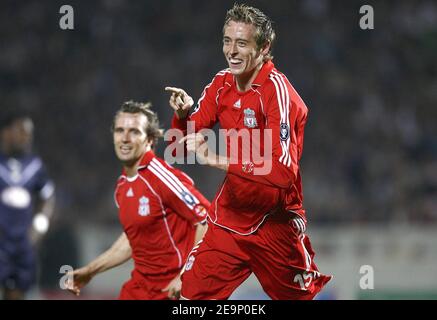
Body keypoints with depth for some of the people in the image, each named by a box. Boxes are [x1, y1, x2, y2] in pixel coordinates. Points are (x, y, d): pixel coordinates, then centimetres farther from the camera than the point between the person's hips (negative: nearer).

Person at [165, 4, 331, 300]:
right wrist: (183, 115, -12)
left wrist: (219, 161, -28)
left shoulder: (277, 89, -17)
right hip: (230, 217, 5)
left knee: (304, 295, 7)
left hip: (275, 222, -5)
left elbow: (282, 172, -26)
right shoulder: (222, 83, 4)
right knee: (191, 295, -6)